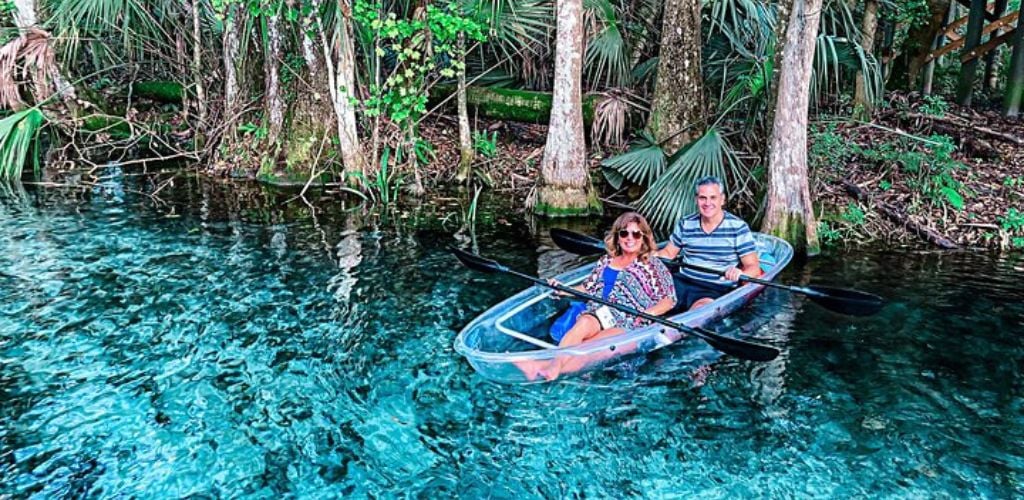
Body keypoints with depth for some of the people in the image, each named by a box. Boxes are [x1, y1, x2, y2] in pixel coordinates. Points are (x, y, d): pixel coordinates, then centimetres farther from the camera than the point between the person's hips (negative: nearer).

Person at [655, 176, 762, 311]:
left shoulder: (738, 227, -1)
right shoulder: (685, 224, 9)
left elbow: (754, 268, -3)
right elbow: (668, 253, 20)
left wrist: (739, 273, -27)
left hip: (715, 290, -4)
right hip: (682, 282, 4)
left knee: (703, 308, -38)